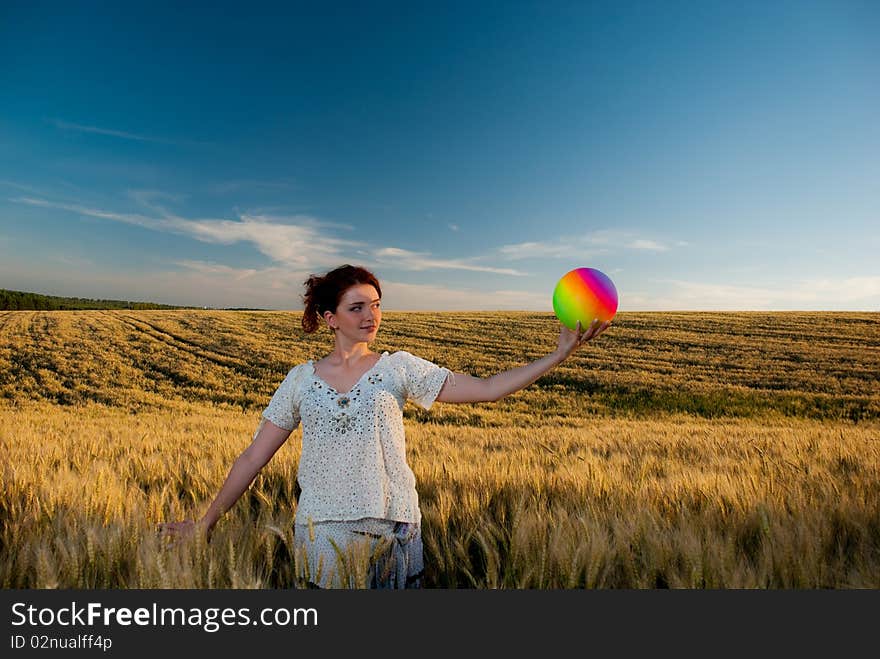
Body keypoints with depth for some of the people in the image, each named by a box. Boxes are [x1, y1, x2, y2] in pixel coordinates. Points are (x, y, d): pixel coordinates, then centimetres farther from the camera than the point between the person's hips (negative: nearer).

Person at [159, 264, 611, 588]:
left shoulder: (398, 368, -1)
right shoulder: (301, 380, 4)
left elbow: (486, 389, -7)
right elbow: (255, 455, 8)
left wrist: (559, 354, -15)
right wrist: (207, 521, 8)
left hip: (392, 527, 0)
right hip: (321, 530, 1)